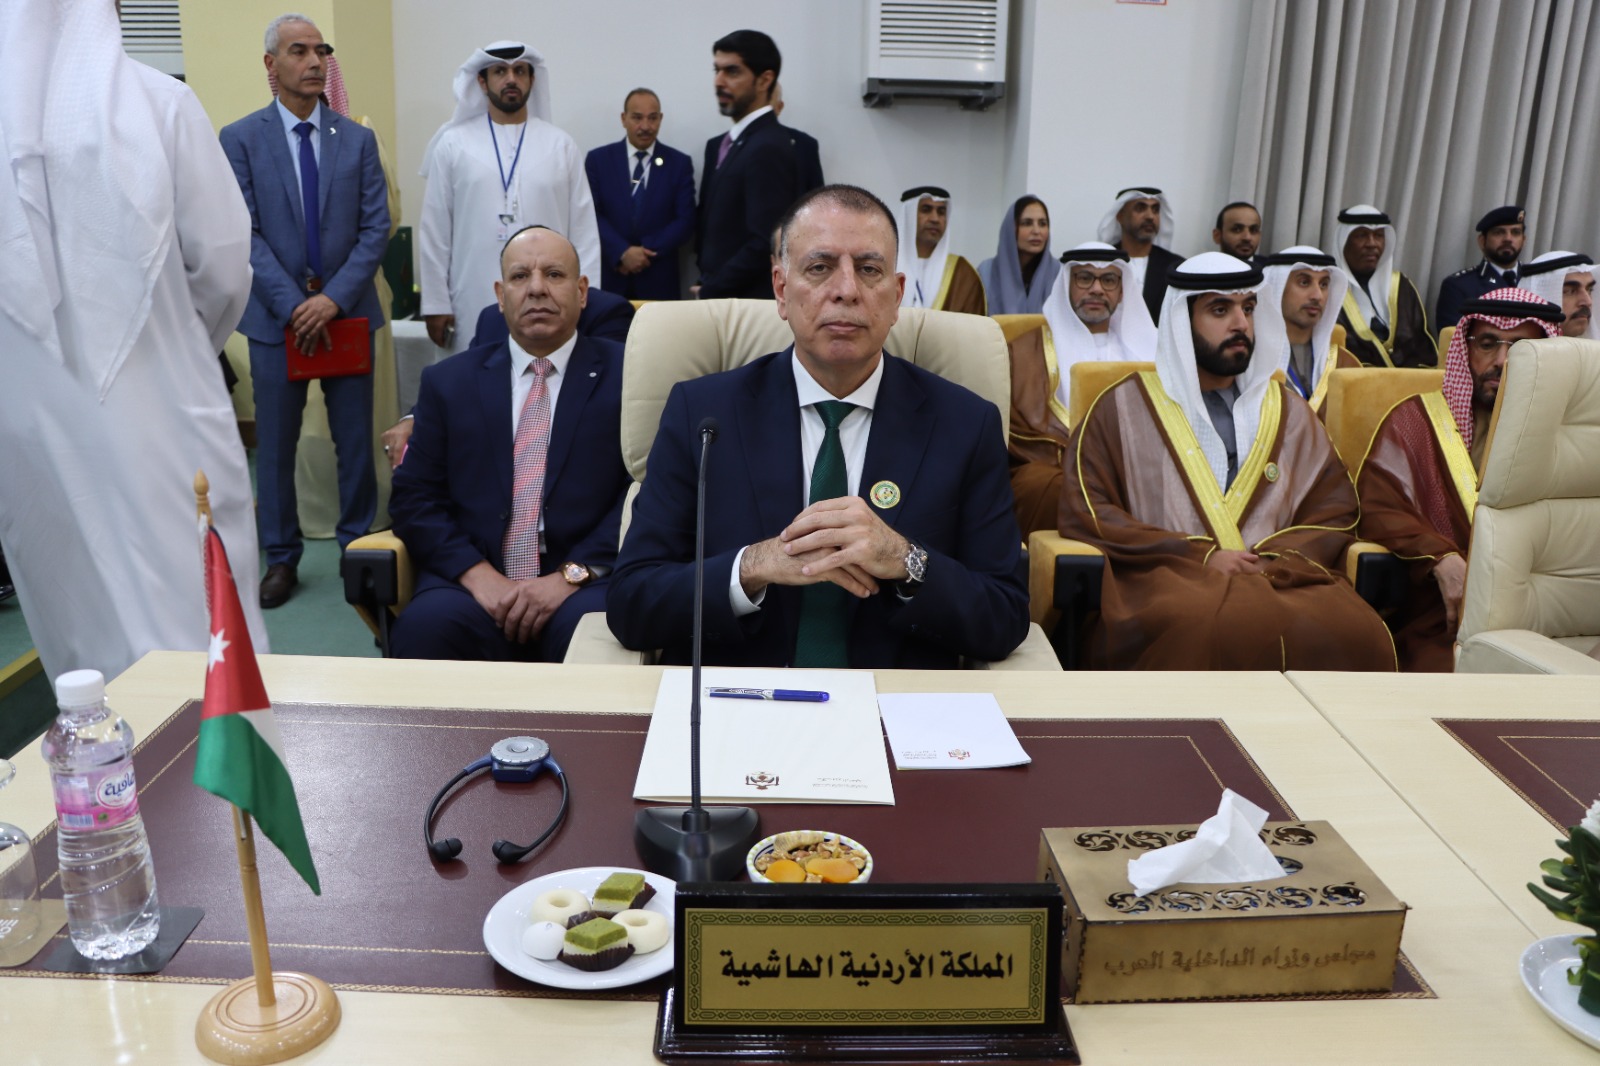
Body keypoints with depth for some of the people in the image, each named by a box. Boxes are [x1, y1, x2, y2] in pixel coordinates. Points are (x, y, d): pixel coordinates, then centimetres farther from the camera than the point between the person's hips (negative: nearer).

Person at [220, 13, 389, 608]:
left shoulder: (358, 140, 6)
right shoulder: (240, 139, 2)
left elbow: (375, 228, -1)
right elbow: (244, 234, -4)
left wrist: (334, 298, -12)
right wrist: (293, 303, -14)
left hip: (347, 312, 1)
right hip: (276, 315, -1)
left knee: (356, 441, 7)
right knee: (275, 446, 7)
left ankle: (358, 547, 21)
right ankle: (281, 558, 19)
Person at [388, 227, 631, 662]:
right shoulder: (448, 381, 16)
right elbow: (413, 496, 9)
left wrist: (571, 576, -14)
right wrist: (477, 574, -8)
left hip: (586, 583, -1)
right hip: (474, 583, 2)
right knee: (425, 627, -30)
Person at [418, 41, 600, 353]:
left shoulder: (561, 145, 7)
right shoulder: (453, 144, 5)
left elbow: (584, 231, 4)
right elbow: (434, 231, 4)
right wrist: (435, 303, 0)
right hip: (475, 305, 0)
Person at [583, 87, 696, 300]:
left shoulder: (680, 163, 5)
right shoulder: (598, 159, 5)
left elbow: (685, 221, -1)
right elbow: (592, 215, -2)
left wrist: (647, 252, -13)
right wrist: (622, 252, -16)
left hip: (658, 280, 0)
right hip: (609, 277, 0)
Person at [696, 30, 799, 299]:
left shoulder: (769, 148, -15)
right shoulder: (719, 145, 14)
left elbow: (766, 244, -22)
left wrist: (710, 291, -12)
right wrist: (707, 284, 4)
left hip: (751, 300, -8)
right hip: (722, 297, 8)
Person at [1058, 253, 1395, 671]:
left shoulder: (1286, 409, 20)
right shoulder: (1125, 406, 8)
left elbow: (1334, 508, 14)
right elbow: (1085, 510, -1)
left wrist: (1274, 562, -7)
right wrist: (1200, 557, -9)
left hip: (1281, 580, 4)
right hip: (1166, 577, -3)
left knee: (1356, 635, -28)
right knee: (1210, 632, -38)